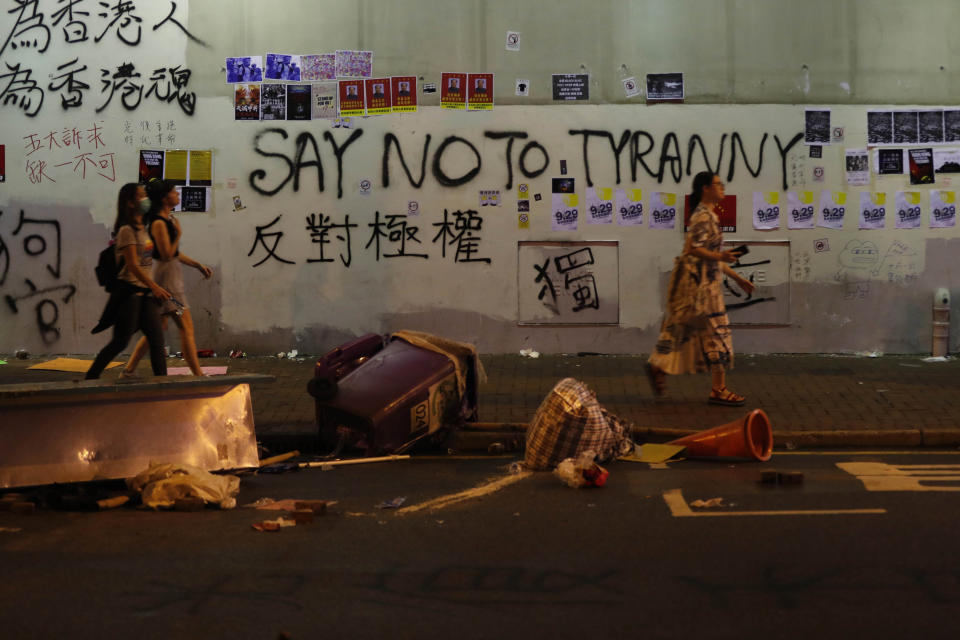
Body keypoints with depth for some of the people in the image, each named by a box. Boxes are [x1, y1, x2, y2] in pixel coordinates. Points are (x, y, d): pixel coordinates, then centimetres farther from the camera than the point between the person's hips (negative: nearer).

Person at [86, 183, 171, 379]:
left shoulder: (142, 228, 14)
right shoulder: (127, 231, -12)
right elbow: (132, 265, -19)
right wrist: (155, 286, -25)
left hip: (145, 291, 8)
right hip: (129, 290, -8)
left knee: (157, 340, 2)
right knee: (120, 341, -4)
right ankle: (90, 378, 7)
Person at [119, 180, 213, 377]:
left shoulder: (169, 220, 13)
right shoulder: (159, 223, -16)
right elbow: (167, 254, -20)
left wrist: (199, 265, 18)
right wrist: (178, 233, -14)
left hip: (172, 274, 10)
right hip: (166, 274, -10)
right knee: (186, 327, -6)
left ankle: (128, 371, 17)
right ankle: (198, 375, -3)